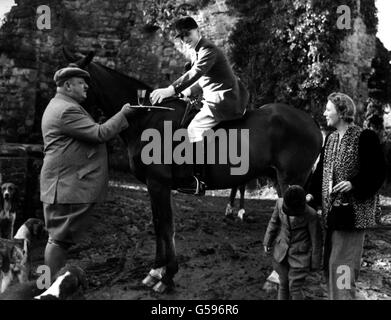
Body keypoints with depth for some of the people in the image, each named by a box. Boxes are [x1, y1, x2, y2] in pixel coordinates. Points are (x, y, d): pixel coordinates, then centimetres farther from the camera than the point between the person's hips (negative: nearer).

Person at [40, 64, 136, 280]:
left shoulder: (61, 106, 20)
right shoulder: (66, 111, -17)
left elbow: (91, 133, 23)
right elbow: (100, 134, -20)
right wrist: (123, 114, -10)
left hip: (65, 183, 11)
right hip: (68, 186, -11)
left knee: (60, 237, 16)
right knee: (60, 238, -5)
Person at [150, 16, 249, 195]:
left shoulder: (207, 50, -12)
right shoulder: (201, 51, 21)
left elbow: (195, 73, -28)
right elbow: (202, 80, 28)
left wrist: (171, 90, -36)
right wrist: (185, 93, 15)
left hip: (225, 101, -11)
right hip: (227, 100, 11)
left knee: (195, 127, -20)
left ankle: (196, 180, -25)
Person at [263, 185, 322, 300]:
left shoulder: (311, 215, -22)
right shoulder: (280, 203, -12)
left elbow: (316, 240, -11)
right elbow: (274, 222, 7)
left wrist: (315, 263, -3)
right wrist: (267, 242, 12)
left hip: (300, 256, -4)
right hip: (281, 251, 4)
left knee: (294, 288, -1)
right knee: (283, 284, 14)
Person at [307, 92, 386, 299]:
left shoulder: (365, 138, -9)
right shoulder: (330, 139, 13)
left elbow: (377, 171, -9)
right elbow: (321, 171, 14)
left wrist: (353, 184, -22)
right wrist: (312, 194, 1)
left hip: (352, 211, -7)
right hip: (331, 210, 8)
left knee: (341, 263, -8)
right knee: (330, 263, 13)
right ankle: (335, 296, 26)